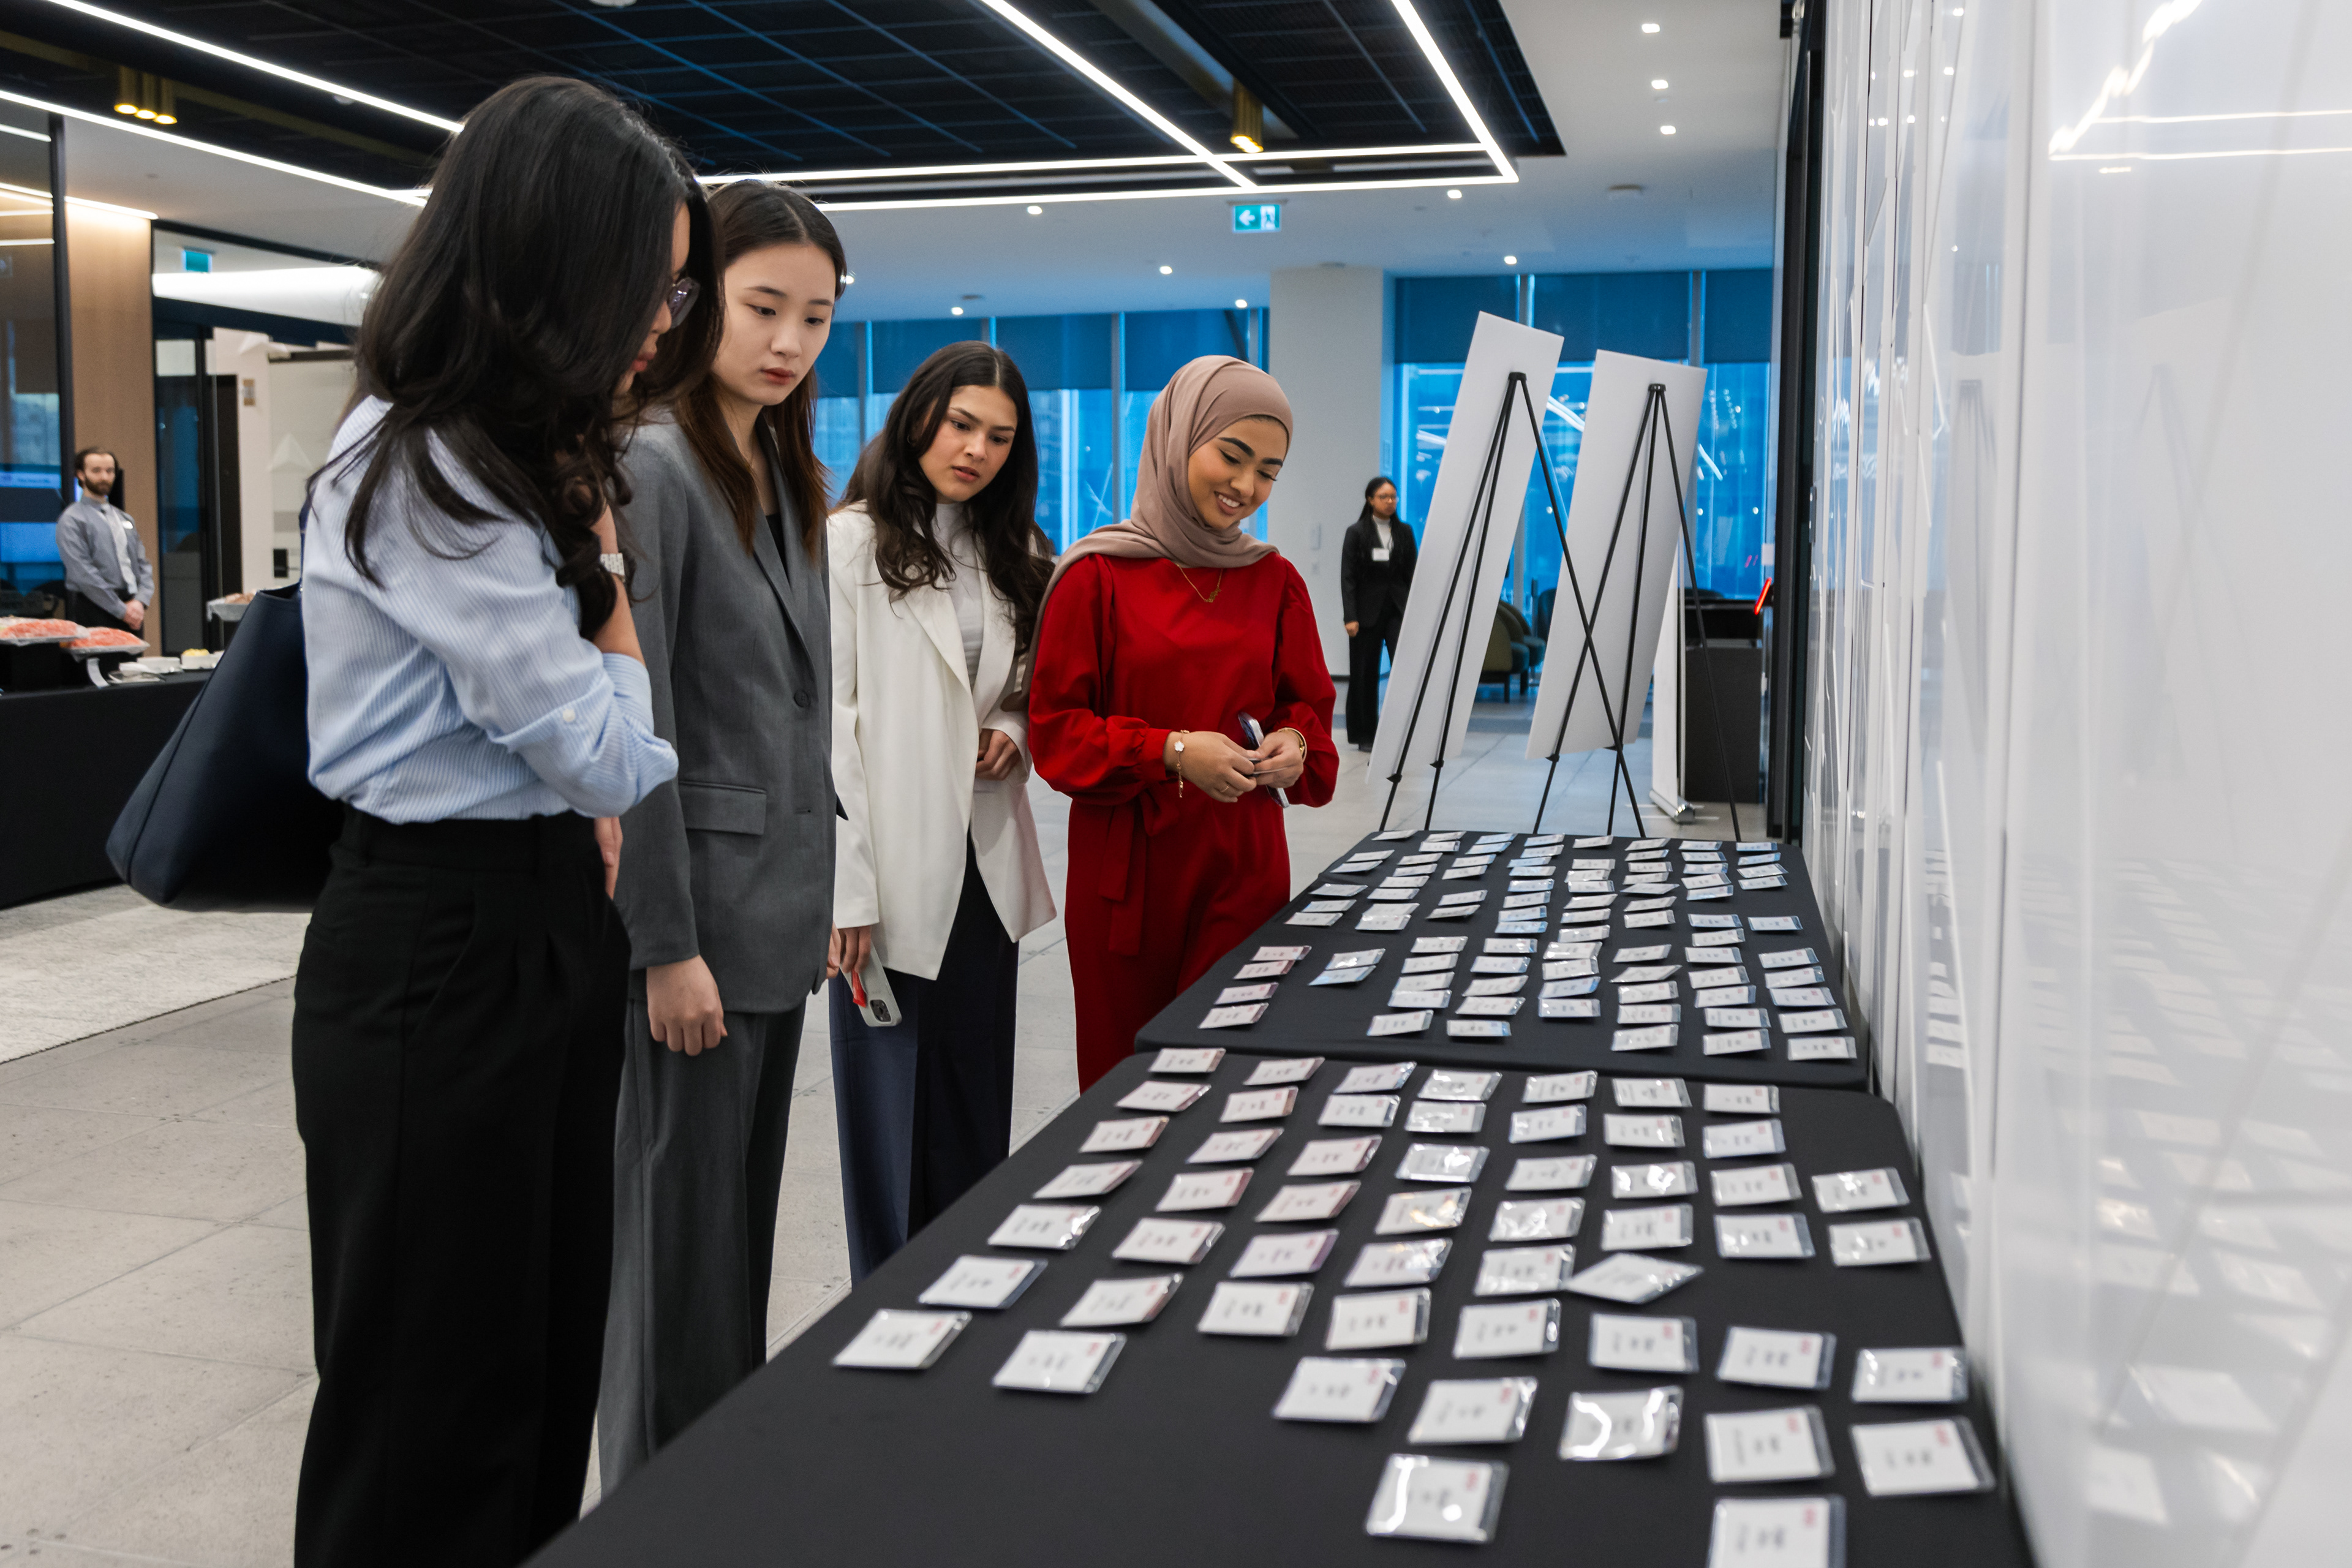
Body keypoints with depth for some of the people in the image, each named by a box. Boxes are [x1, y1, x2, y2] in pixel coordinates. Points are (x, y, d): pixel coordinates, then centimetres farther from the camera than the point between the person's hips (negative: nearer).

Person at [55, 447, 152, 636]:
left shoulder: (125, 519, 21)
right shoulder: (72, 519, 0)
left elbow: (142, 563, 17)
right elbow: (82, 573, -10)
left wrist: (141, 601, -2)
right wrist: (121, 609, -13)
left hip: (133, 614, 6)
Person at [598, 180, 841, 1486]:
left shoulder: (784, 481, 13)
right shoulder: (651, 468, -13)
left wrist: (828, 888, 16)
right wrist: (668, 943, -19)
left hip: (775, 910, 8)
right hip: (694, 914, -8)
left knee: (746, 1219, 16)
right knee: (683, 1230, 2)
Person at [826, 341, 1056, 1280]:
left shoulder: (1013, 556, 15)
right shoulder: (851, 543, -5)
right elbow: (824, 719, -10)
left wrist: (1015, 734, 1)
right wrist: (845, 886, -16)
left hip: (984, 867, 6)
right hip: (895, 874, -6)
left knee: (977, 1108, 12)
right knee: (891, 1116, 2)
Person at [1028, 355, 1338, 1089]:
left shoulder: (1275, 581, 8)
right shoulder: (1098, 576, -4)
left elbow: (1307, 705, 15)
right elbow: (1054, 731, -4)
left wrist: (1295, 744, -8)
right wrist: (1171, 751, -17)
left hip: (1243, 864, 3)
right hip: (1125, 865, -2)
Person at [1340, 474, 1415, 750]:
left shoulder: (1404, 531, 9)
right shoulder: (1356, 532, -1)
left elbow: (1412, 573, 11)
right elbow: (1348, 577, -5)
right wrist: (1350, 617, -12)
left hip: (1398, 609, 2)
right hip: (1368, 610, -2)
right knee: (1365, 674, 5)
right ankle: (1364, 736, 15)